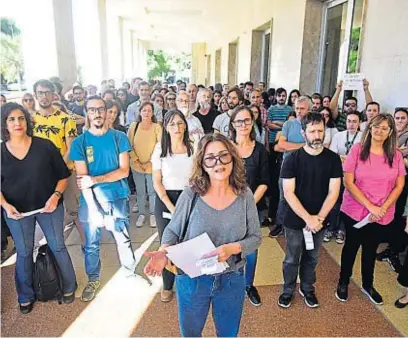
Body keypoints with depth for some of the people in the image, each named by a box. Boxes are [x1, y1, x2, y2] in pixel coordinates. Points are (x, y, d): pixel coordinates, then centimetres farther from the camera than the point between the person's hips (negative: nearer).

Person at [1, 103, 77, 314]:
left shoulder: (45, 146, -9)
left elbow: (63, 175, -4)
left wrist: (56, 196, -17)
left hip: (49, 205, -1)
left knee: (57, 247, 8)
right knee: (24, 253, 12)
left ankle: (69, 287, 28)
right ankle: (25, 297, 31)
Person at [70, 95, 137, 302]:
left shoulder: (119, 137, -1)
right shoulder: (79, 142, -1)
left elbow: (124, 170, -8)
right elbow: (81, 178, -7)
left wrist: (95, 179, -18)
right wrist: (94, 206, -17)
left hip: (118, 198, 0)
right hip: (91, 201, 1)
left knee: (124, 241, 10)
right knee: (91, 244, 13)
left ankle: (130, 274, 32)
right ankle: (93, 280, 34)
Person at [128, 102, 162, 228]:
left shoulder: (157, 127, -6)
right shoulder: (133, 126, -1)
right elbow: (129, 146, 0)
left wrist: (151, 161, -10)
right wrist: (136, 161, -8)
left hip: (152, 166, -1)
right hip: (136, 166, 2)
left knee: (152, 191, 9)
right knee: (140, 191, 13)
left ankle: (153, 214, 25)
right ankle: (141, 214, 28)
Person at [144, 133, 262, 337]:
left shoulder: (244, 195, -10)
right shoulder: (191, 195, -16)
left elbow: (255, 237, -5)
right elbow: (172, 231, -5)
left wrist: (232, 248, -24)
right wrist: (164, 251, -25)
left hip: (232, 280, 2)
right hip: (192, 279, -1)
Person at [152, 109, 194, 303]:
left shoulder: (193, 148, -2)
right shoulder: (160, 148, -1)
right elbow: (156, 181, -3)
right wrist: (171, 207, -9)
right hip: (165, 200, 0)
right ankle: (167, 285, 26)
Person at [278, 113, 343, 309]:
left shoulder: (333, 159, -5)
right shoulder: (292, 159, -11)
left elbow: (333, 192, -6)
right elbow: (288, 193, -14)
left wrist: (318, 218, -14)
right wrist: (307, 218, -19)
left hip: (319, 220, 2)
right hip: (295, 220, -2)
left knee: (312, 258, 19)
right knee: (292, 259, 12)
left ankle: (307, 289, 41)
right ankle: (288, 290, 34)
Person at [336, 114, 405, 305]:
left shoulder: (395, 155, -2)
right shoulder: (357, 149, -11)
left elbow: (399, 186, 1)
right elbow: (348, 182, -13)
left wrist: (383, 208, -12)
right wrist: (370, 206, -17)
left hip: (382, 214, 3)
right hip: (355, 210, -2)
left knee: (371, 248, 20)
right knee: (351, 246, 14)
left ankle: (368, 285, 41)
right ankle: (343, 282, 34)